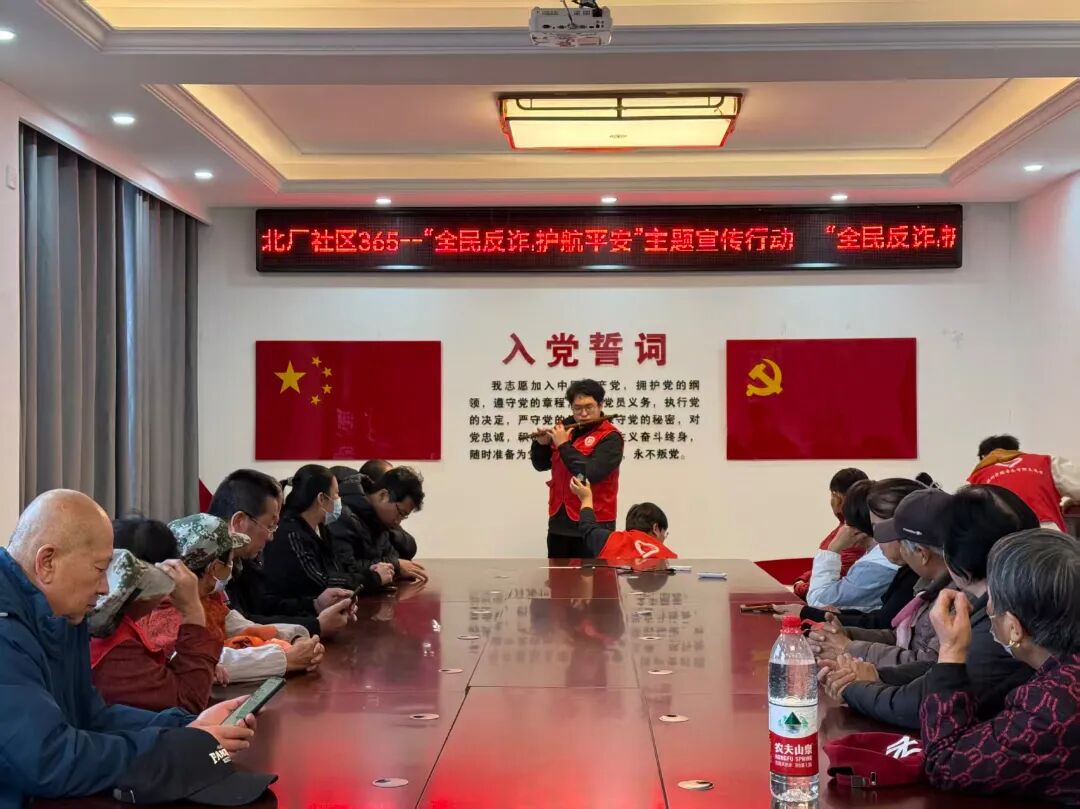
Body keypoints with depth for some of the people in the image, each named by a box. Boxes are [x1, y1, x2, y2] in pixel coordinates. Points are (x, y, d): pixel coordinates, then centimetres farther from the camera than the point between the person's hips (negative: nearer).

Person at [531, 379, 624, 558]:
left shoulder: (610, 437, -11)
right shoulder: (565, 428, 8)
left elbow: (591, 473, -25)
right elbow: (541, 465, 15)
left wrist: (563, 445, -18)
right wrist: (541, 444, -5)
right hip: (559, 523, 6)